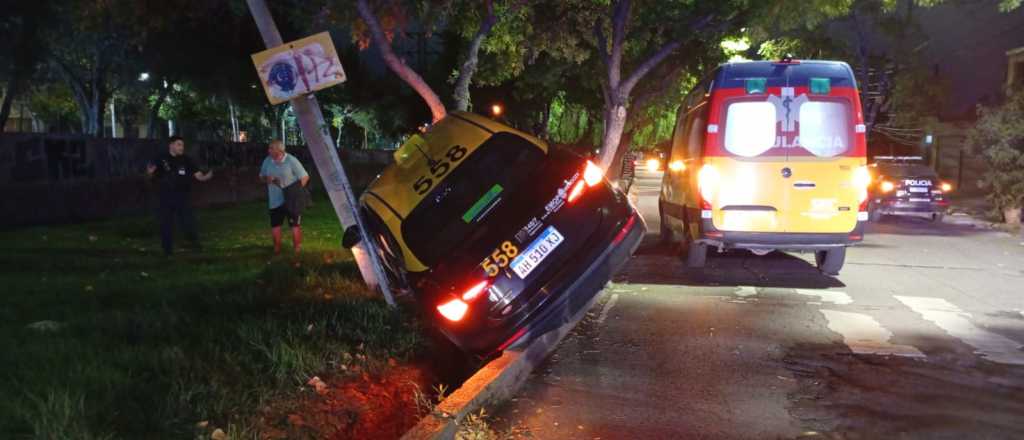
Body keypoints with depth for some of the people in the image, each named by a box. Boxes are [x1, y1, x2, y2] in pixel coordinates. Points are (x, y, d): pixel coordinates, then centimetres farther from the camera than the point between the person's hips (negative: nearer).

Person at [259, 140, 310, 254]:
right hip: (275, 200, 5)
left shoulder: (291, 161, -10)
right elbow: (261, 176, 16)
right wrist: (266, 179, -8)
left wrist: (296, 191, -17)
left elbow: (305, 177, -9)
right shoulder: (267, 161, 4)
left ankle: (297, 250, 8)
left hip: (291, 201, -5)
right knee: (275, 225, 8)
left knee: (295, 225, 0)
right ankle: (277, 250, 21)